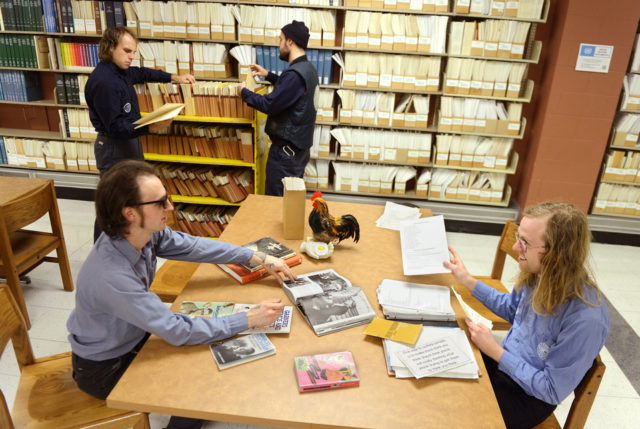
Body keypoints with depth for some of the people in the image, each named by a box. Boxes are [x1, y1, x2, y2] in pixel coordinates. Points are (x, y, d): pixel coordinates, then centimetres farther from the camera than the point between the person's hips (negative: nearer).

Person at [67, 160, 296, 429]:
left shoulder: (146, 232, -19)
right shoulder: (112, 276, -39)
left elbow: (193, 246, -5)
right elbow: (178, 332, -33)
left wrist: (260, 258, -8)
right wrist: (250, 319, -30)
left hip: (132, 337, 6)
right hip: (104, 368, -6)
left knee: (211, 345, 10)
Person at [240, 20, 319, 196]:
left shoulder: (295, 73, -24)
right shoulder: (307, 69, 9)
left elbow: (269, 105, -23)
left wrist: (245, 92, -7)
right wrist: (268, 75, 23)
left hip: (287, 148, -10)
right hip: (299, 144, 10)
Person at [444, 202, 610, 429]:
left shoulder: (585, 319, -33)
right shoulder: (538, 274, -12)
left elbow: (553, 391, -22)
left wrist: (495, 351, -22)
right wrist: (467, 280, 3)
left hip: (528, 397, -6)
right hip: (504, 361, 6)